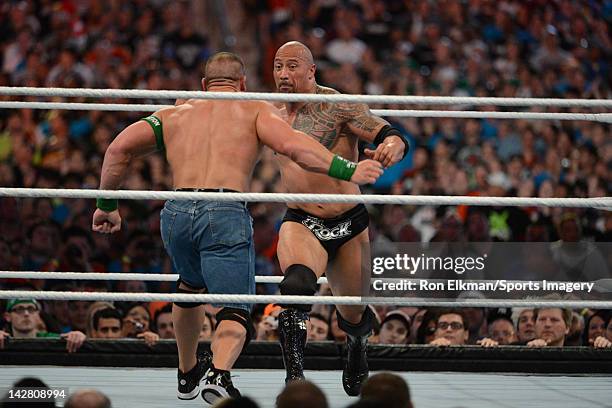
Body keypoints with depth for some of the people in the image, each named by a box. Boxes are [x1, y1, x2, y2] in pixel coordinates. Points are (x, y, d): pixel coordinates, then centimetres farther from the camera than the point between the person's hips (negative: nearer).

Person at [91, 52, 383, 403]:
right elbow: (292, 144, -4)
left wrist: (107, 204, 23)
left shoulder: (176, 113, 25)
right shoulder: (256, 110, 16)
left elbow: (120, 147, 15)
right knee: (235, 310, -2)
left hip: (176, 215, 4)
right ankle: (220, 372, -33)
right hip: (227, 213, -4)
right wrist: (347, 170, -4)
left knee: (192, 285, 33)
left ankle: (187, 375, 43)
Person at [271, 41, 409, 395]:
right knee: (297, 286, -32)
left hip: (349, 225, -2)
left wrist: (391, 148, -41)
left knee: (354, 316, 13)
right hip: (301, 224, 2)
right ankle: (295, 375, -28)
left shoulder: (339, 106, -10)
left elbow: (394, 137, -16)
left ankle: (357, 346, 50)